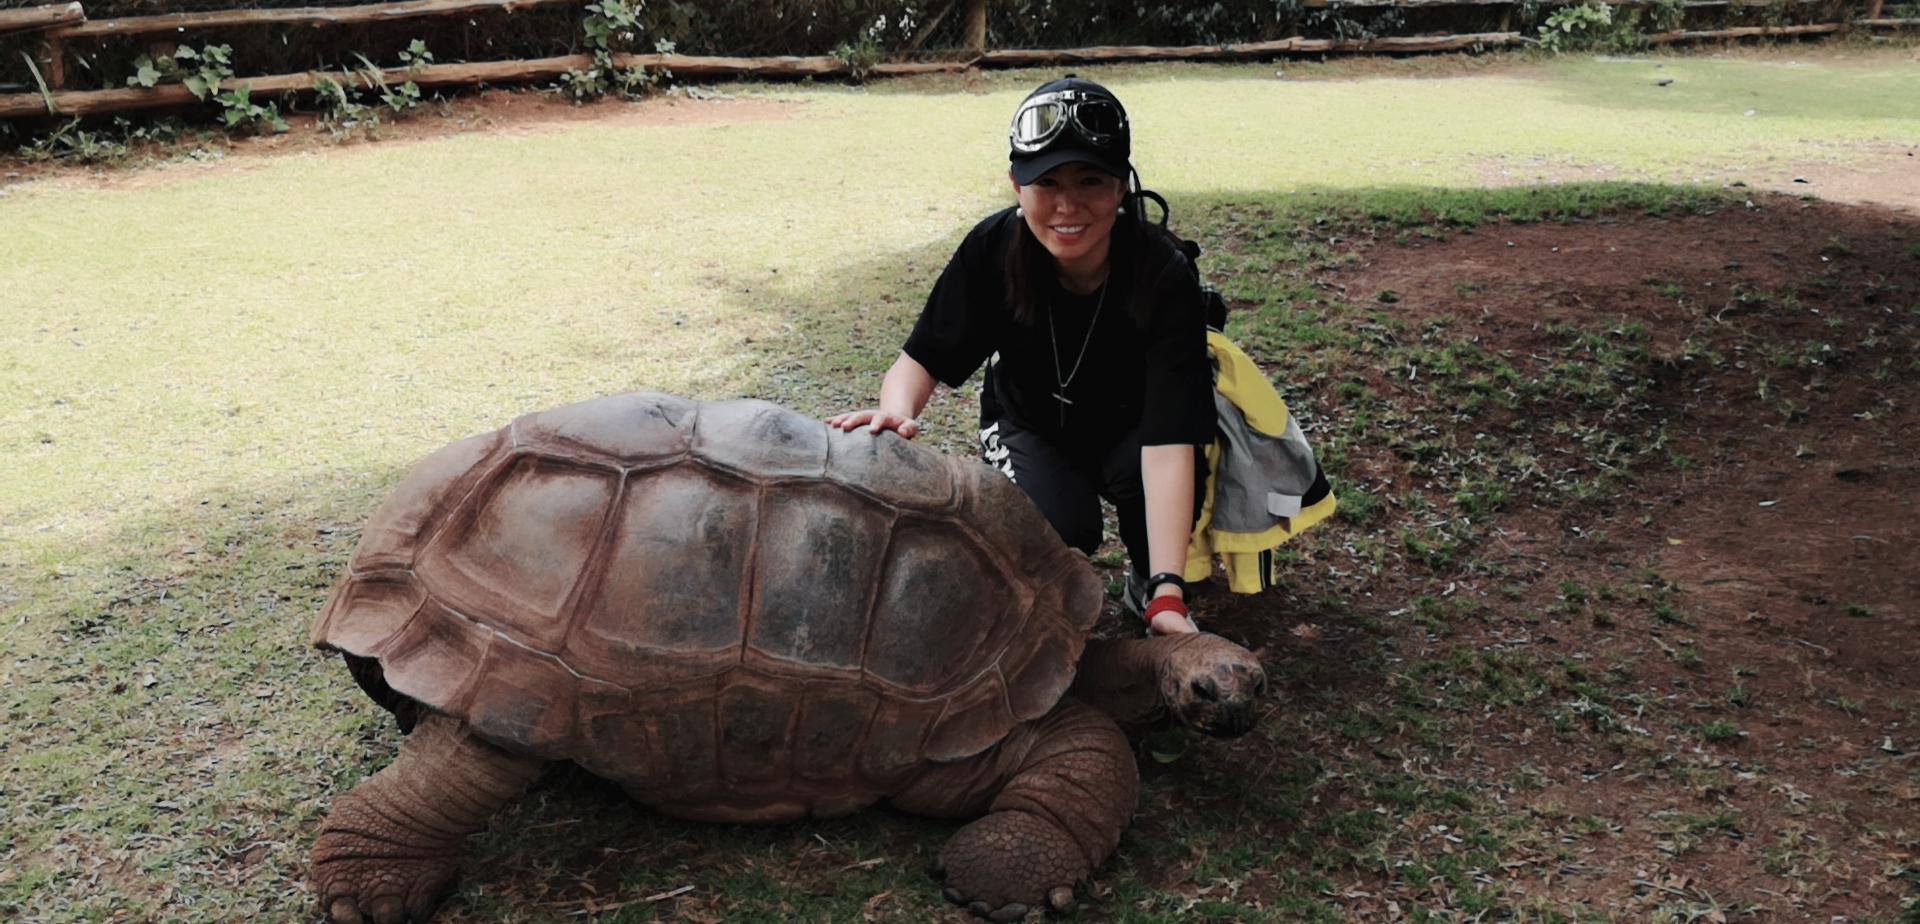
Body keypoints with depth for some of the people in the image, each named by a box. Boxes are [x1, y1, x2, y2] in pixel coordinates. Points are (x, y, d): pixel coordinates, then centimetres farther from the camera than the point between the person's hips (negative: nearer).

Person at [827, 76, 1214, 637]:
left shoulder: (1164, 276, -33)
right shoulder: (992, 250, -27)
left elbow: (1168, 441, -41)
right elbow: (926, 357, -20)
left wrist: (1168, 593, -48)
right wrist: (897, 411, -47)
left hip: (1128, 425, 0)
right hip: (1028, 425, 1)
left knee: (1163, 480, -33)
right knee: (1063, 529, -28)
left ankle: (1147, 585, 0)